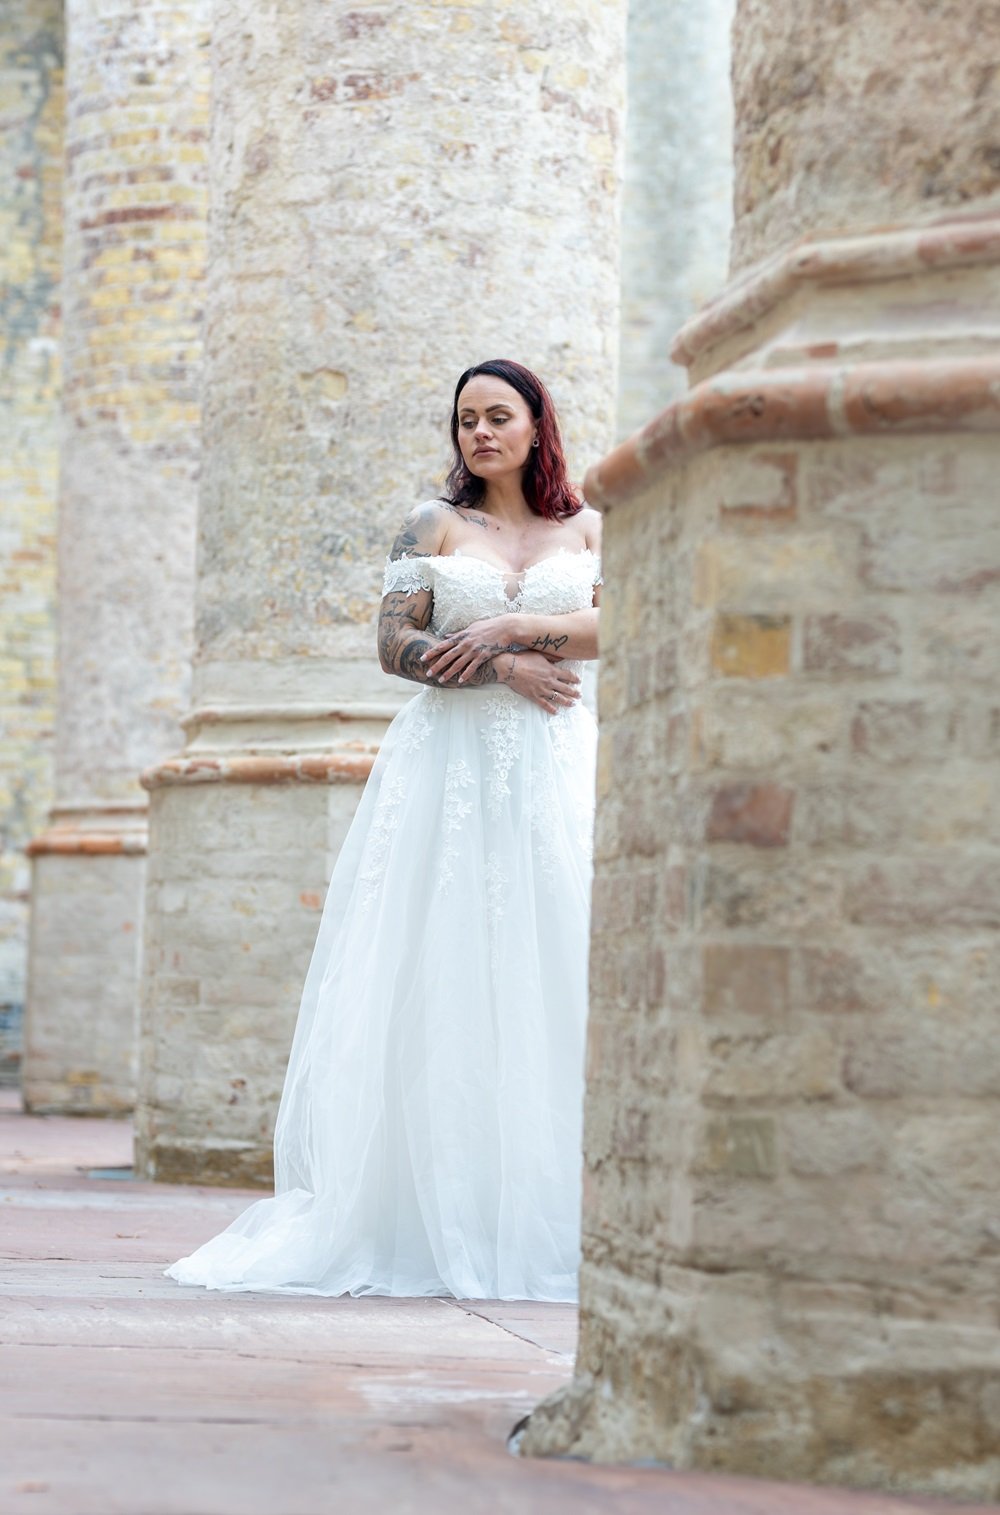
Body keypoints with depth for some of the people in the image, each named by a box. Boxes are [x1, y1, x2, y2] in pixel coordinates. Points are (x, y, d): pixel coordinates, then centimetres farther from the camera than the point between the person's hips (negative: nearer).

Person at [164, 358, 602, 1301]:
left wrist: (512, 627, -11)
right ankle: (432, 1221, -8)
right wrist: (506, 671, -9)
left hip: (556, 766, 1)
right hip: (447, 767, 0)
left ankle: (543, 1223, -5)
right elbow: (396, 643, 0)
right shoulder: (434, 526, 11)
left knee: (549, 983, -6)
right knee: (438, 987, -7)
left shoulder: (587, 529, 14)